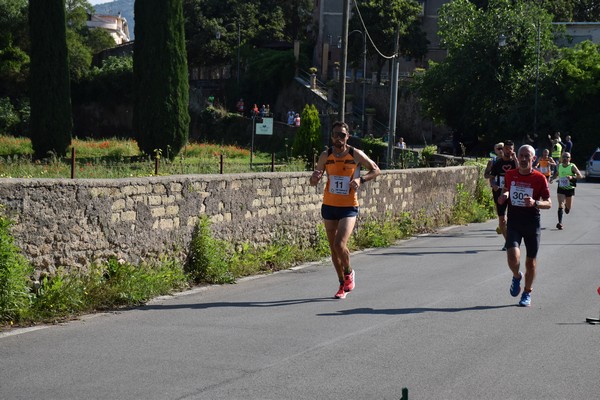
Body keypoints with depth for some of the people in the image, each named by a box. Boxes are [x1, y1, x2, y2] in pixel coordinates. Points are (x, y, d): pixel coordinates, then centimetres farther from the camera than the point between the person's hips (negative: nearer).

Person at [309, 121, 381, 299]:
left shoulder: (356, 154, -7)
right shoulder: (325, 156, 0)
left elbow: (376, 170, 4)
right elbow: (313, 182, 7)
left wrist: (361, 179, -14)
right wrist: (315, 177, -18)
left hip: (349, 207, -4)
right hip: (329, 206, 4)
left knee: (339, 244, -18)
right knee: (333, 247, 8)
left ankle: (349, 273, 11)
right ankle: (343, 284, 24)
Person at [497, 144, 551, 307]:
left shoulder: (540, 178, -6)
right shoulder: (510, 175, 3)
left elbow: (548, 203, -5)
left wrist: (535, 203, -24)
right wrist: (503, 196, 2)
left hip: (532, 224, -1)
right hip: (513, 222, 1)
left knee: (530, 261, 7)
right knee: (513, 257, -18)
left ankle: (527, 293, 27)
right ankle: (516, 276, 16)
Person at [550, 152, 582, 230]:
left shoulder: (572, 166, -10)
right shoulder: (559, 166, 3)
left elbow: (580, 176, -15)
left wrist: (572, 177, -32)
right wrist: (552, 178, 1)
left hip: (570, 189, -1)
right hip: (561, 189, 1)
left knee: (568, 208, 11)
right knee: (560, 206, -14)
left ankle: (566, 206, 48)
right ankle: (560, 223, -16)